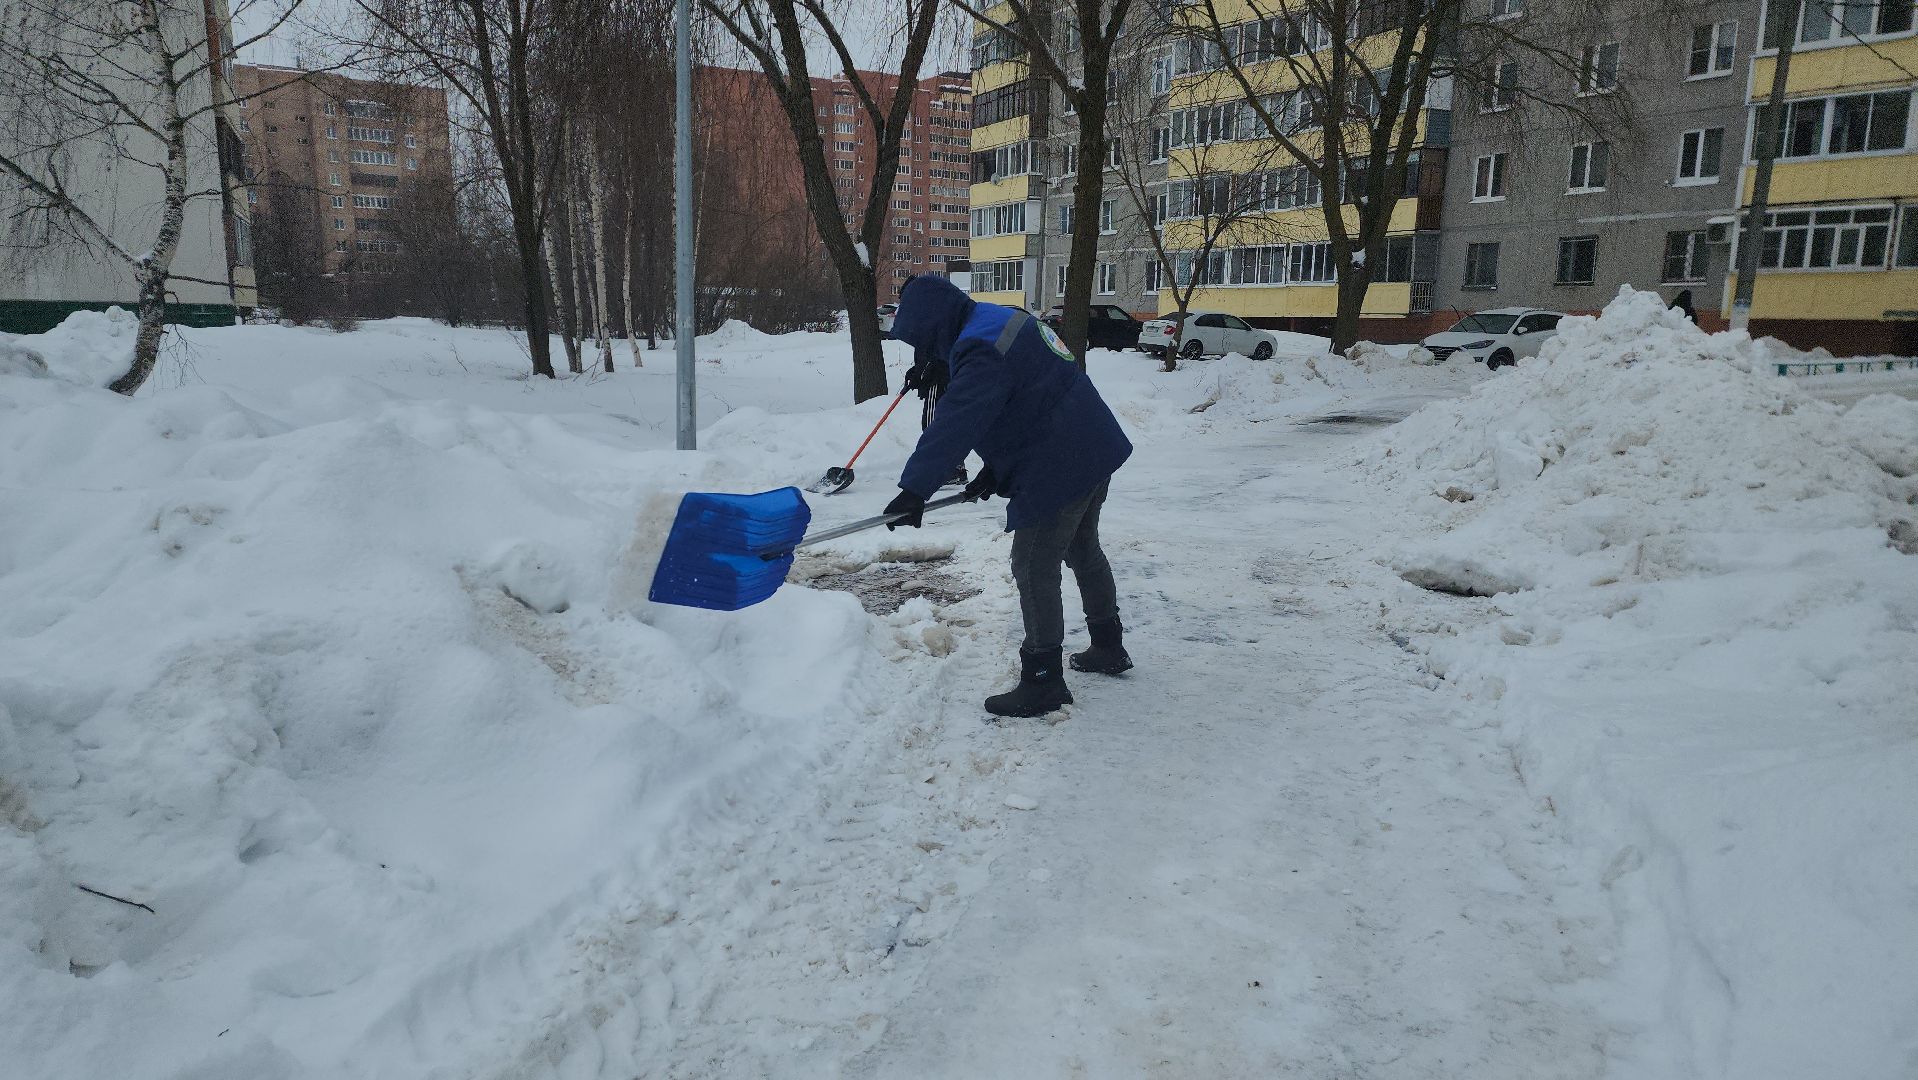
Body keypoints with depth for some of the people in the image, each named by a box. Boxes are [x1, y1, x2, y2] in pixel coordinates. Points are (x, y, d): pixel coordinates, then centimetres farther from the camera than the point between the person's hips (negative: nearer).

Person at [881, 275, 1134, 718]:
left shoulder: (982, 352, -21)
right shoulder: (1002, 320, 13)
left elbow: (954, 425, -30)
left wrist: (915, 489, -31)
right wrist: (995, 469, 13)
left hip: (1059, 470, -11)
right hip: (1095, 453, 11)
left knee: (1034, 568, -3)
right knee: (1083, 549, 24)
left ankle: (1043, 681, 5)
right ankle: (1109, 648, 39)